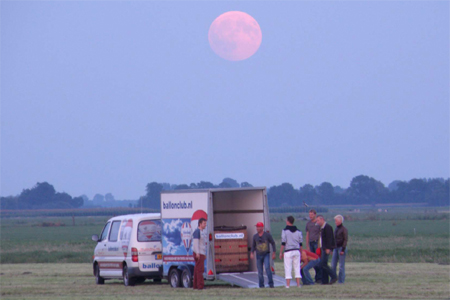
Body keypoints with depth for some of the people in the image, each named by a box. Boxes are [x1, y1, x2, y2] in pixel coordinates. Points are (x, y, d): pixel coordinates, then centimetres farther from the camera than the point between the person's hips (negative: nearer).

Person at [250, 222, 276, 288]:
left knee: (267, 267, -22)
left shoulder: (267, 235, -5)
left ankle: (271, 284, -20)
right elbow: (253, 245, 13)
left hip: (266, 255, -4)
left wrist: (274, 253, -4)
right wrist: (252, 253, -2)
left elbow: (273, 243, 2)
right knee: (260, 271, 3)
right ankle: (261, 285, 12)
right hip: (259, 255, 4)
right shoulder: (255, 236, 5)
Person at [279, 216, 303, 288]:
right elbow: (300, 243, 11)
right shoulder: (298, 231, 8)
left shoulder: (285, 231, -6)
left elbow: (283, 243, -10)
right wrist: (300, 253, 20)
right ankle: (298, 284, 3)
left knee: (288, 268, -2)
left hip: (288, 251, -4)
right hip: (297, 251, 4)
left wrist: (281, 253, -4)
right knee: (297, 268, 6)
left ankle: (288, 284, -7)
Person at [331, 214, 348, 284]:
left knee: (341, 265, -2)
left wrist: (343, 250, -17)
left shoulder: (344, 229, -8)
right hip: (336, 248, 7)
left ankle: (341, 280, 3)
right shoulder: (336, 229, 14)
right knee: (333, 265, 4)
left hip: (341, 248, -7)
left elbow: (345, 240, -12)